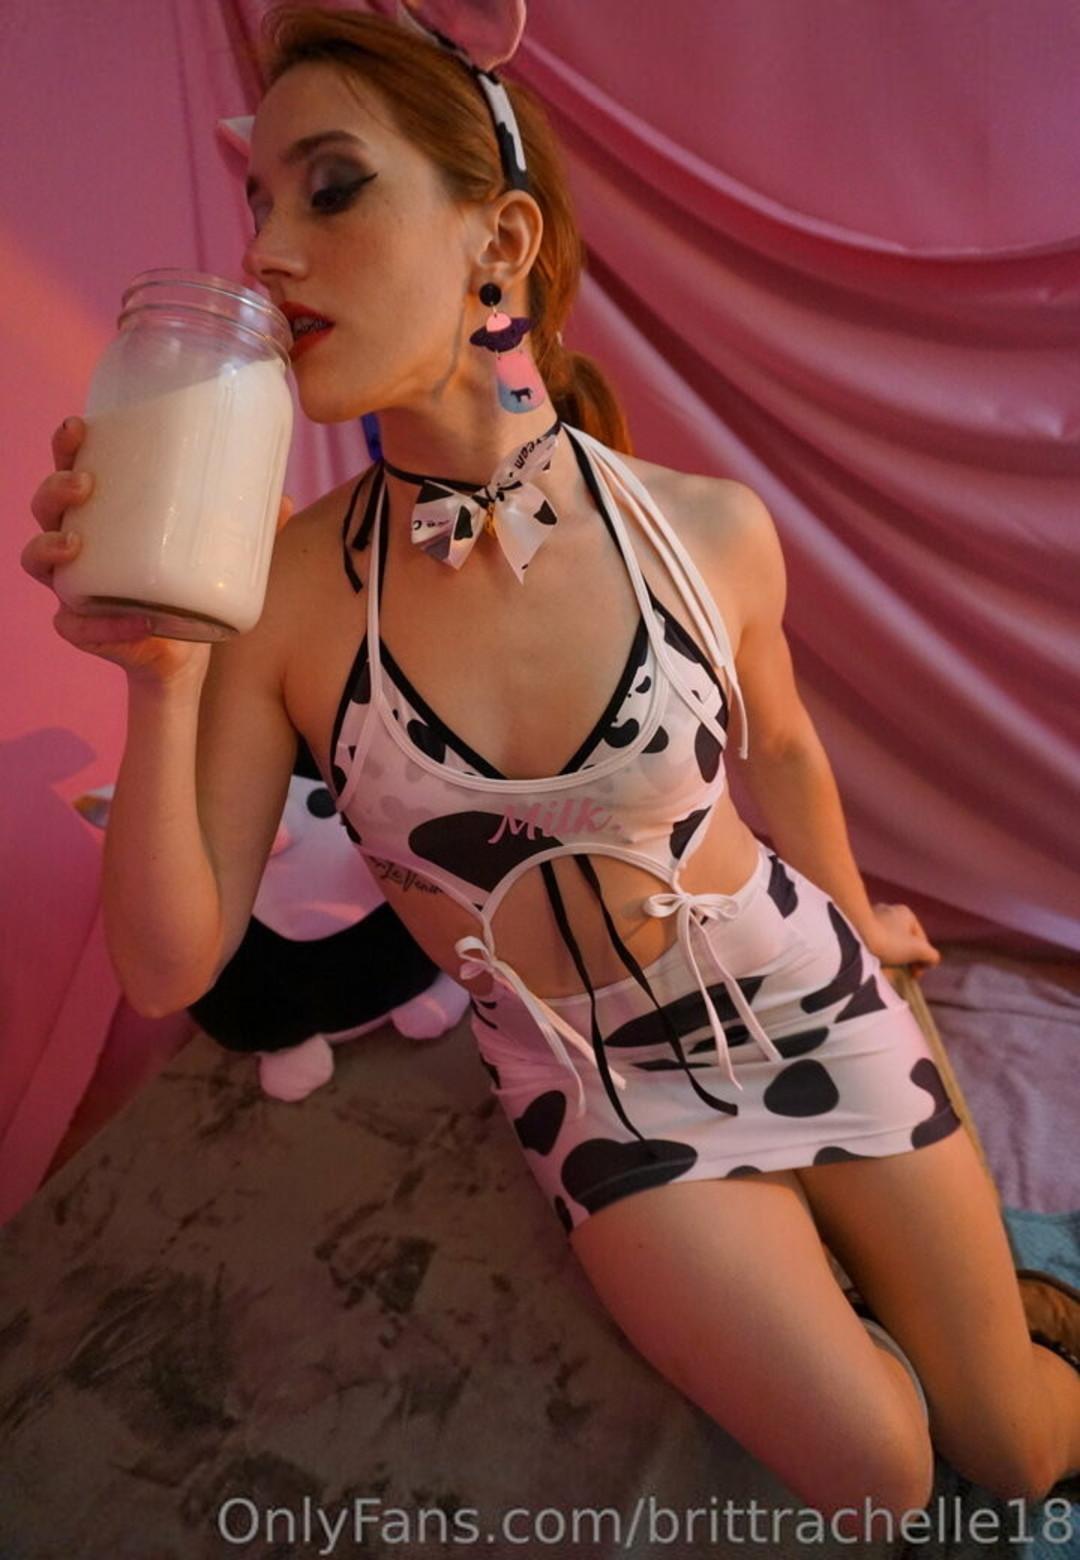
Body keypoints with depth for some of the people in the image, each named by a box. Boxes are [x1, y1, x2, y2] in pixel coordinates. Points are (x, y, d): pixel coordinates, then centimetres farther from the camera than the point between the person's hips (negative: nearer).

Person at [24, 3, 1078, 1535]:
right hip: (605, 1097, 0)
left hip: (813, 1010, 1)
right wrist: (161, 680, -30)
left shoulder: (712, 530, -18)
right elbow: (171, 966, -15)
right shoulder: (283, 590, -19)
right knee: (875, 1473, 0)